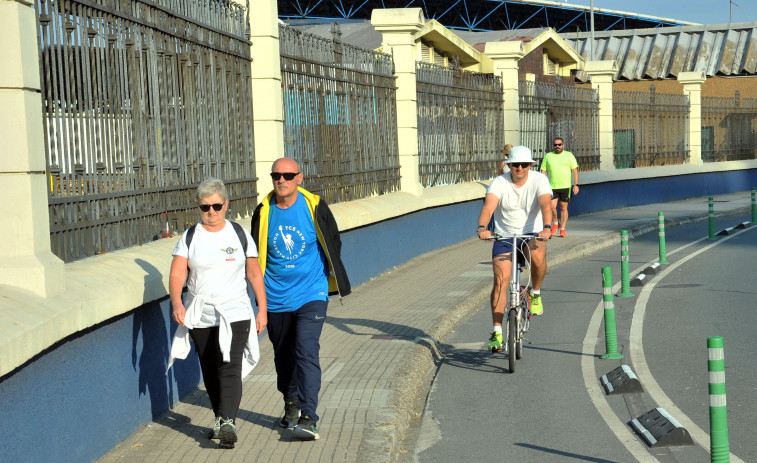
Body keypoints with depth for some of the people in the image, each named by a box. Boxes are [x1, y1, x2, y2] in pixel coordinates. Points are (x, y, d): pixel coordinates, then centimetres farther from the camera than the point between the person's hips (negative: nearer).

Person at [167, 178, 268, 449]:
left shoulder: (240, 235, 4)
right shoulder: (189, 238, 3)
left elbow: (254, 274, 9)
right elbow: (177, 275, -6)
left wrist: (262, 310, 6)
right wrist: (177, 303, -24)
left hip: (234, 314, -2)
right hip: (199, 317, 2)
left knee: (230, 368, -16)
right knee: (210, 373, 9)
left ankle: (227, 422, -23)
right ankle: (220, 419, 25)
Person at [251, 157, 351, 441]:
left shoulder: (315, 207, -6)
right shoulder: (263, 212, -1)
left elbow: (333, 244, 9)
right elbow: (255, 253, 14)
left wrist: (327, 276, 12)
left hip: (311, 294, -3)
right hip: (276, 298, 3)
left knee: (306, 352, -16)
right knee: (284, 355, 14)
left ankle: (308, 418, -18)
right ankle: (291, 404, 37)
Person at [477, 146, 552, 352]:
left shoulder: (539, 180, -9)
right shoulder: (499, 183, -11)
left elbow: (545, 205, -26)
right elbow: (488, 206, -27)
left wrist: (546, 227, -46)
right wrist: (482, 228, -47)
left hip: (532, 234, 0)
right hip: (504, 236, 0)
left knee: (538, 255, -35)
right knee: (500, 280, -15)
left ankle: (535, 294, -6)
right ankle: (497, 332, -9)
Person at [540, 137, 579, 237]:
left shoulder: (569, 155, 6)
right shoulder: (548, 156, 10)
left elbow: (575, 171, 3)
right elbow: (543, 171, 12)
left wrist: (576, 185, -7)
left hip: (566, 186, -1)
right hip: (552, 187, 1)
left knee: (563, 208, 2)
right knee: (552, 207, -12)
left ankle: (562, 229, 10)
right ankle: (555, 223, 13)